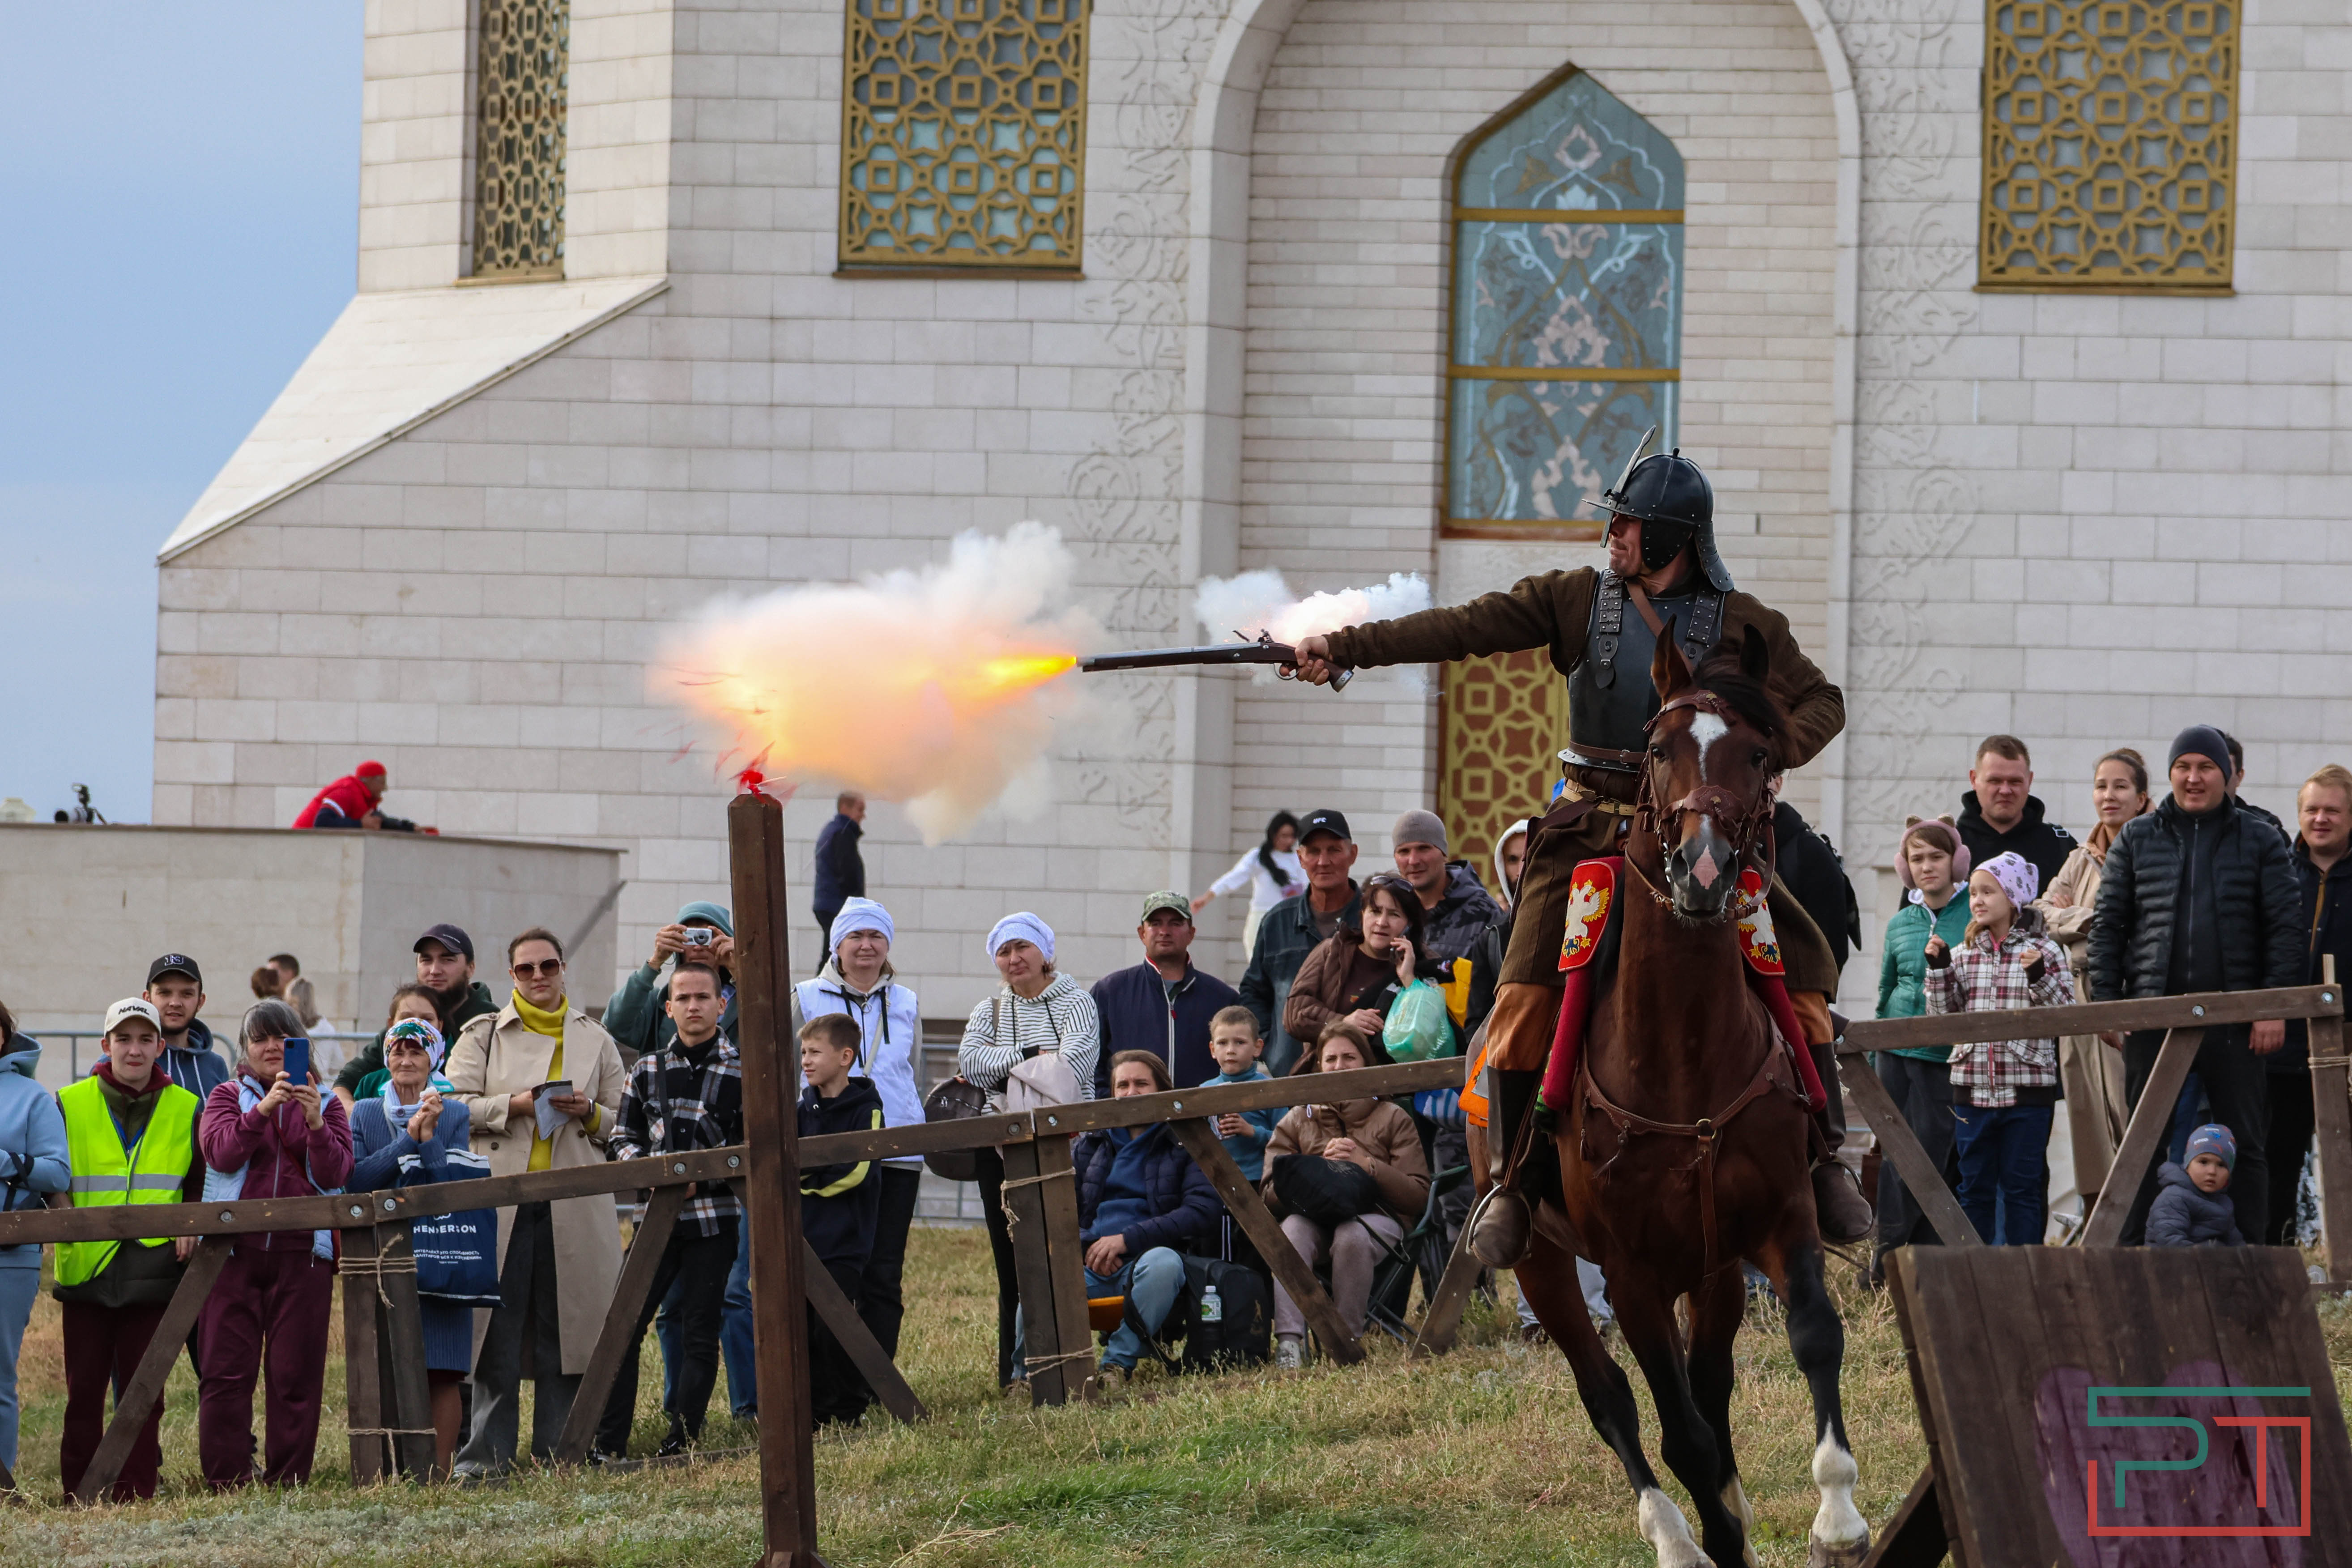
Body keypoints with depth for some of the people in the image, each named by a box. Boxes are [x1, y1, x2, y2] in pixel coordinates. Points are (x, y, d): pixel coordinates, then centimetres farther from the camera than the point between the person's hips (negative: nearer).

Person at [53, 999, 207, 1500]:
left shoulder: (187, 1110, 9)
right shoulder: (71, 1105, 6)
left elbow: (203, 1185, 16)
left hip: (153, 1268, 1)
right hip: (87, 1268, 0)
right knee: (84, 1388, 1)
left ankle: (135, 1494, 6)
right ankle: (77, 1494, 7)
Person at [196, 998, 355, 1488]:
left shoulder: (327, 1104, 14)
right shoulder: (228, 1097, 12)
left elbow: (335, 1174, 0)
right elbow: (222, 1153, -7)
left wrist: (315, 1123, -16)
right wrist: (264, 1109, -19)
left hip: (302, 1254, 1)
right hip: (236, 1251, -1)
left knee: (296, 1375, -1)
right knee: (227, 1371, -6)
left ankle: (287, 1481, 4)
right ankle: (227, 1482, -3)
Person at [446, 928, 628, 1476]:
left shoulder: (595, 1040, 14)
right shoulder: (483, 1035, 11)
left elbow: (624, 1122, 15)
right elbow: (455, 1105, 2)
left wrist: (589, 1114, -6)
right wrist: (513, 1106, -12)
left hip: (575, 1203, 1)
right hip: (499, 1199, -1)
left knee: (565, 1328, 0)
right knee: (497, 1332, -4)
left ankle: (557, 1450, 6)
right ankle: (485, 1452, -1)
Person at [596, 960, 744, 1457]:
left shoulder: (742, 1072, 1)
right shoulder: (648, 1070, 10)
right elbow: (622, 1137, 13)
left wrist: (702, 1180, -12)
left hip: (713, 1216, -2)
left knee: (700, 1332, 1)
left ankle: (682, 1443, 9)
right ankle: (608, 1444, -1)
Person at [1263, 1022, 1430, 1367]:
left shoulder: (1393, 1120, 14)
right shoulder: (1296, 1122, 19)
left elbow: (1417, 1194, 3)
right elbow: (1272, 1193, 7)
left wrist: (1367, 1165, -10)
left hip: (1377, 1216, -1)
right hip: (1314, 1215, 1)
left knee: (1351, 1236, -38)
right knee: (1292, 1228, -35)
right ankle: (1289, 1340, -44)